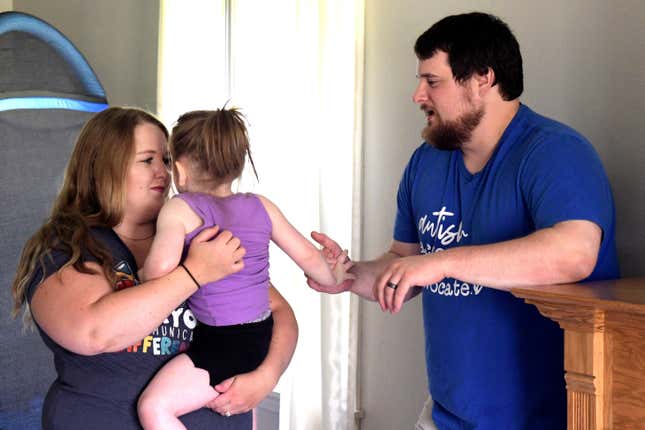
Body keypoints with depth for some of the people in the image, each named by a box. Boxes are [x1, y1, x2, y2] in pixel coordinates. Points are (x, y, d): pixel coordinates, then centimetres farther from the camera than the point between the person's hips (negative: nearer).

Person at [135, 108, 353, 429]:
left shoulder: (180, 210, -10)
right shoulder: (261, 206, 6)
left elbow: (160, 268, -25)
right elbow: (308, 256, 10)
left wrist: (142, 275, -2)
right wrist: (333, 279, 30)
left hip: (224, 344, -8)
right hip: (263, 338, 8)